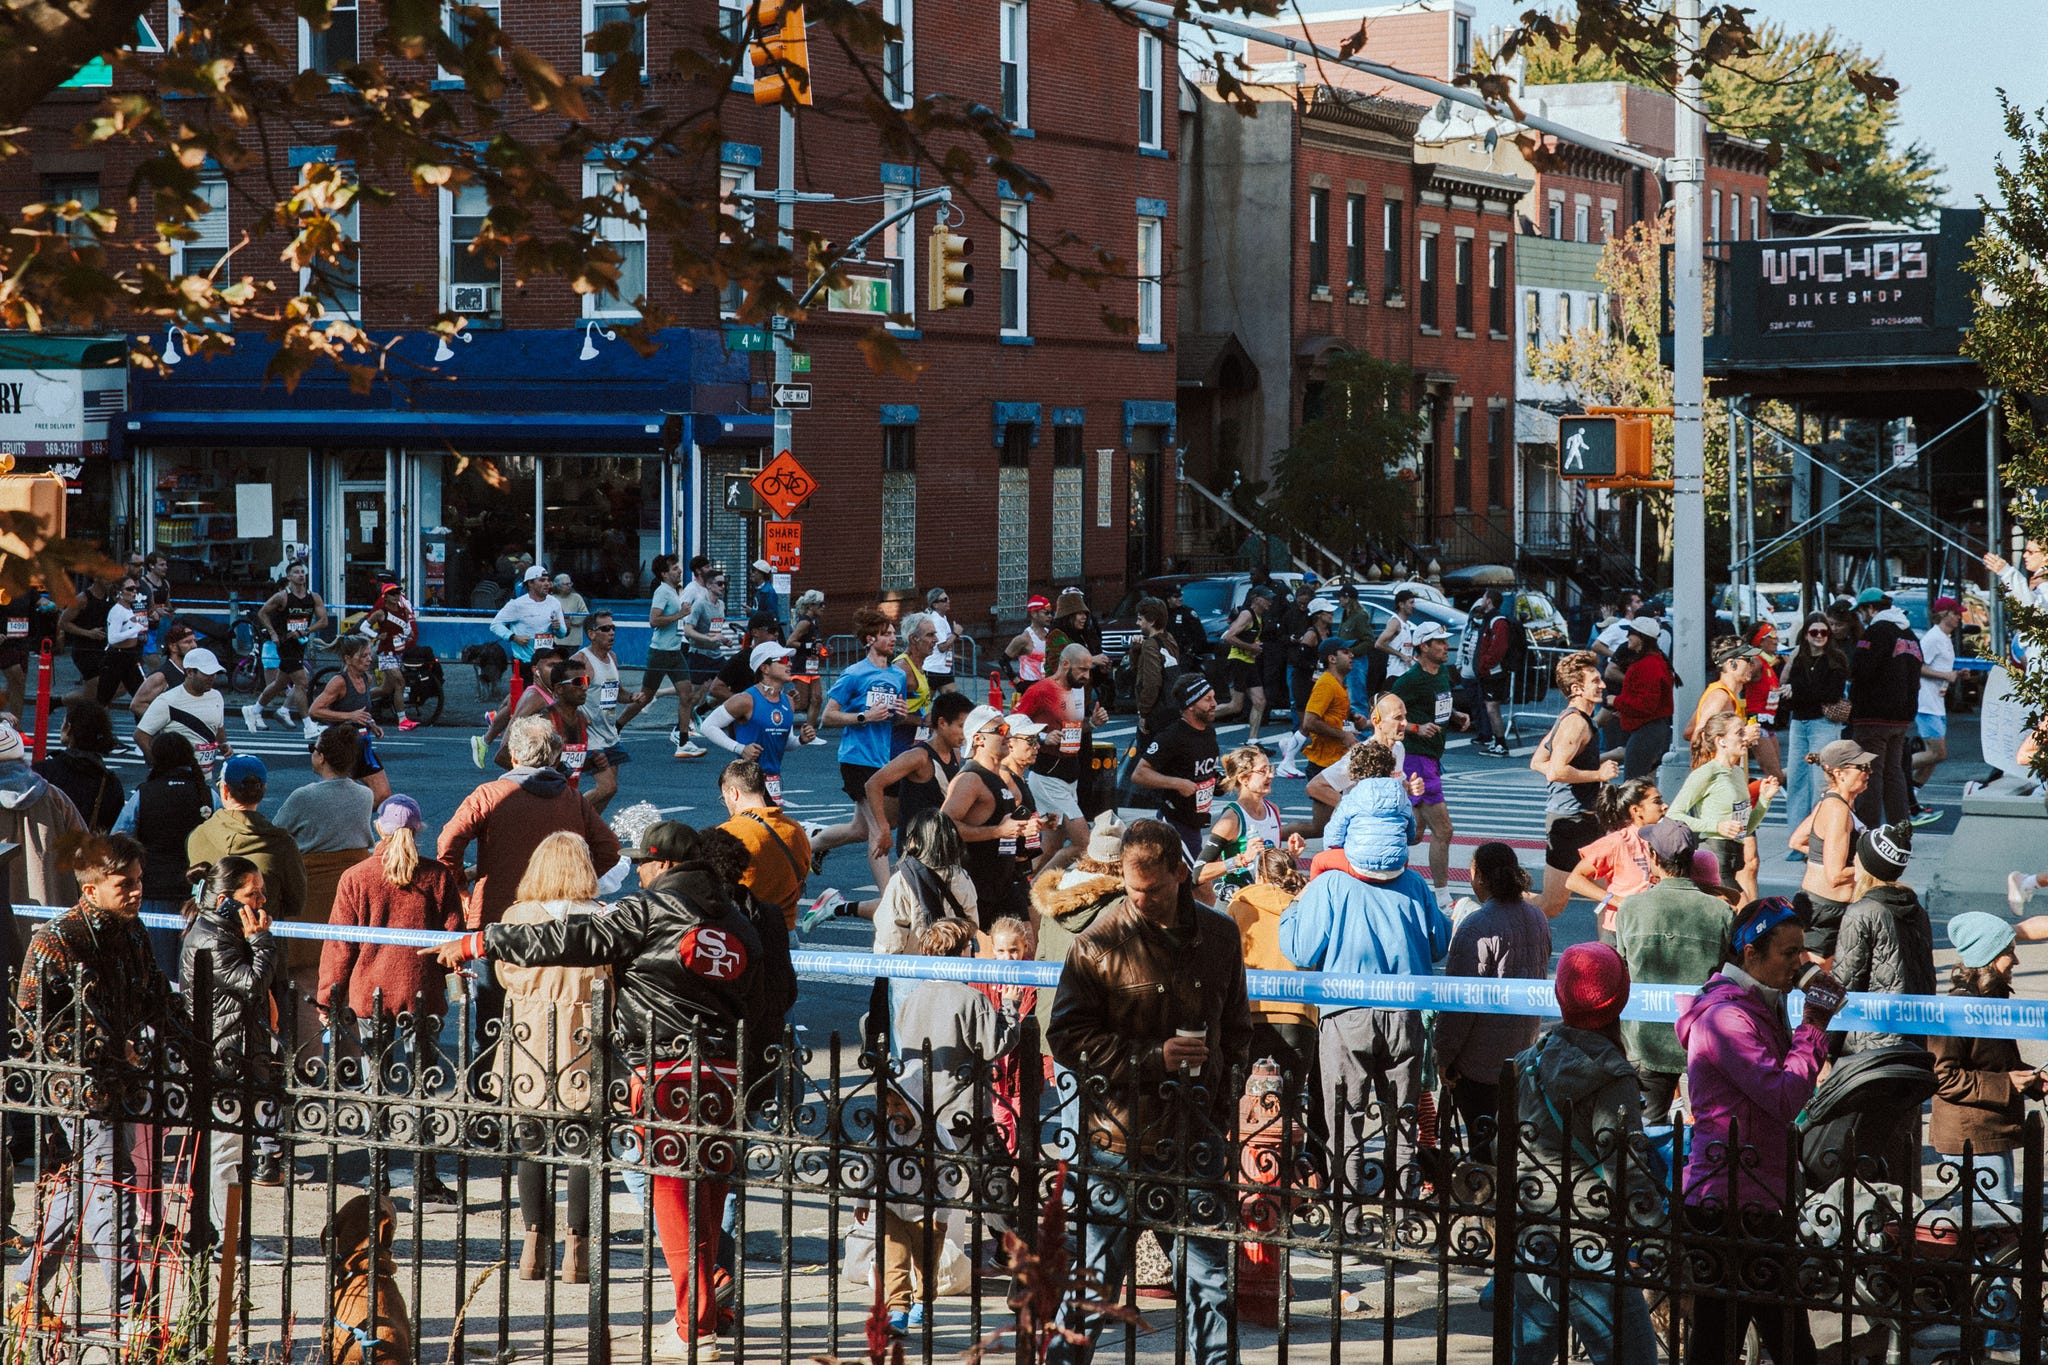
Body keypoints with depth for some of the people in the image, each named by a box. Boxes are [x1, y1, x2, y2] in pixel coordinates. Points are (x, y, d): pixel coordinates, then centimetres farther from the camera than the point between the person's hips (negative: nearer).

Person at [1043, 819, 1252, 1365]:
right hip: (1120, 1138, -3)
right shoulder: (1099, 943, -7)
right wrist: (1152, 1057, -16)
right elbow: (1068, 1038, -7)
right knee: (1097, 1276, 5)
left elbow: (1236, 1027, 19)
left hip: (1197, 1136, 3)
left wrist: (1219, 1071, 5)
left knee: (1210, 1275, 10)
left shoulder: (1219, 936, 5)